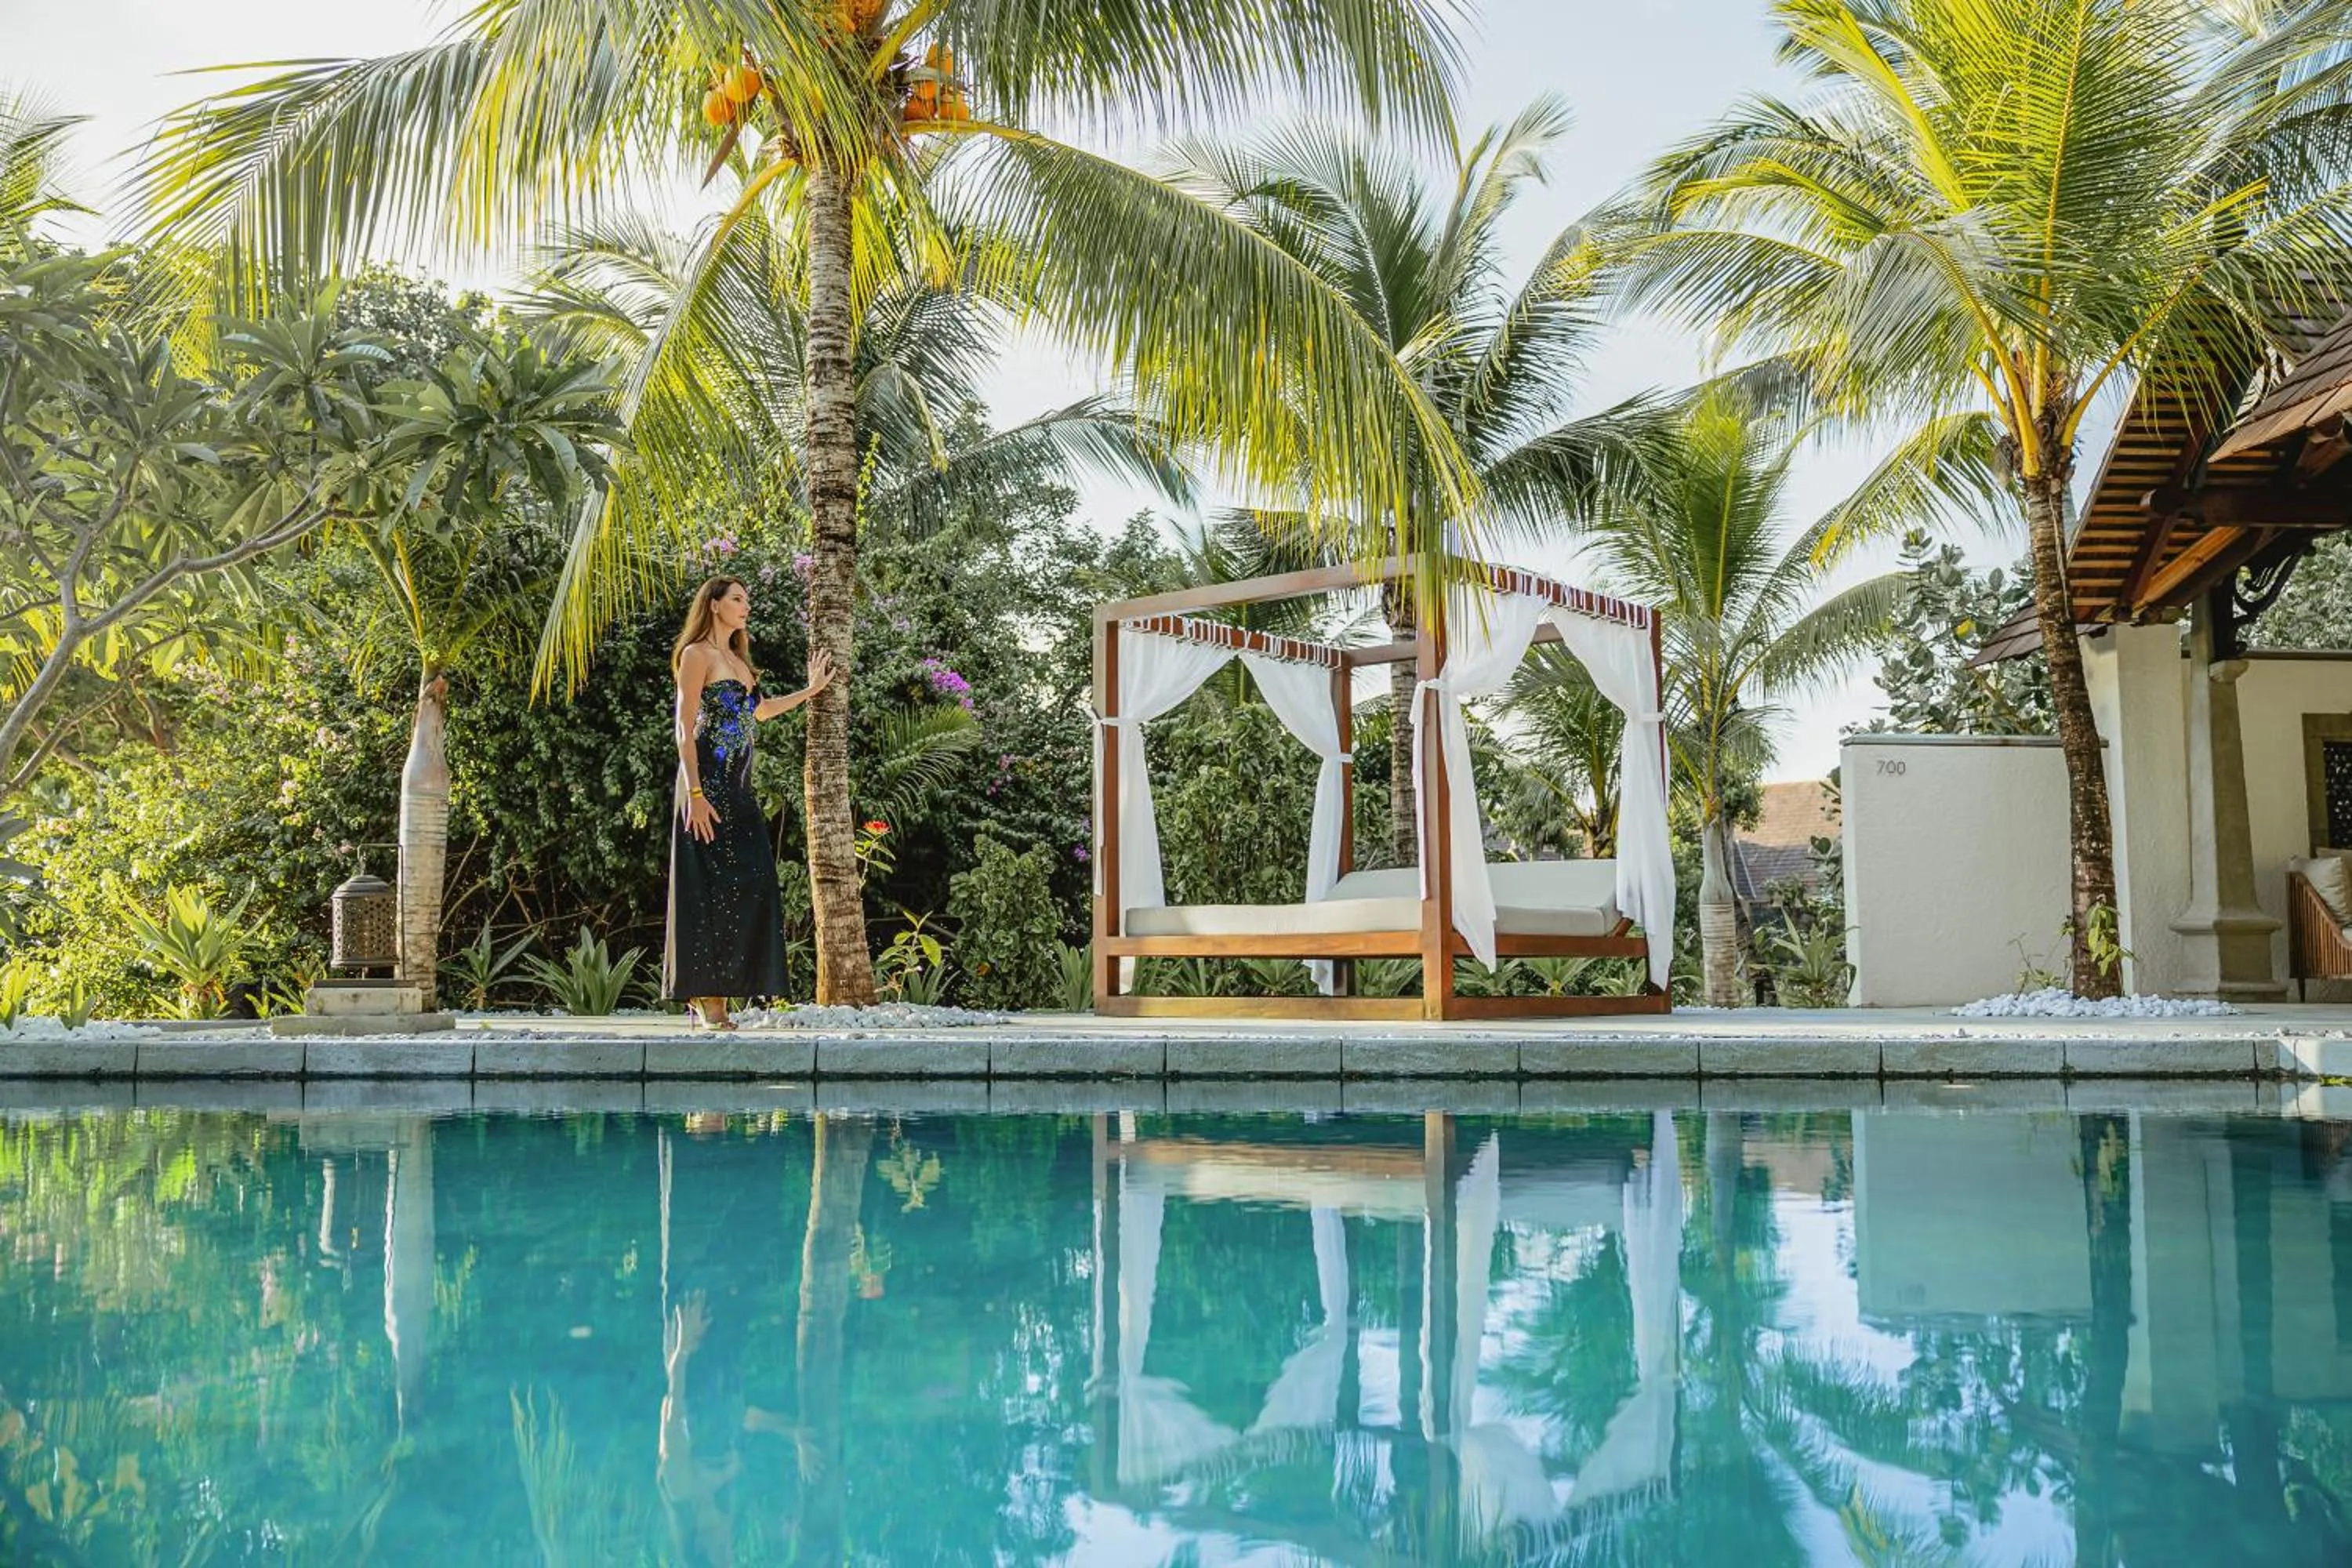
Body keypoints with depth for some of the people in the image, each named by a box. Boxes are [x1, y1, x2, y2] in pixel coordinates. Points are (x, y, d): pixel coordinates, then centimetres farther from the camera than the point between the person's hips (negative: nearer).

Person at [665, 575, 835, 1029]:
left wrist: (810, 690, 40)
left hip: (737, 787, 8)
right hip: (708, 781, -8)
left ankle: (720, 991, 5)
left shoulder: (737, 658, 21)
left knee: (749, 884, 2)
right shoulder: (697, 654, -5)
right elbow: (685, 728, -12)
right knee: (710, 886, -9)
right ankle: (704, 998, -5)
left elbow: (759, 710, 36)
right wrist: (695, 793, -19)